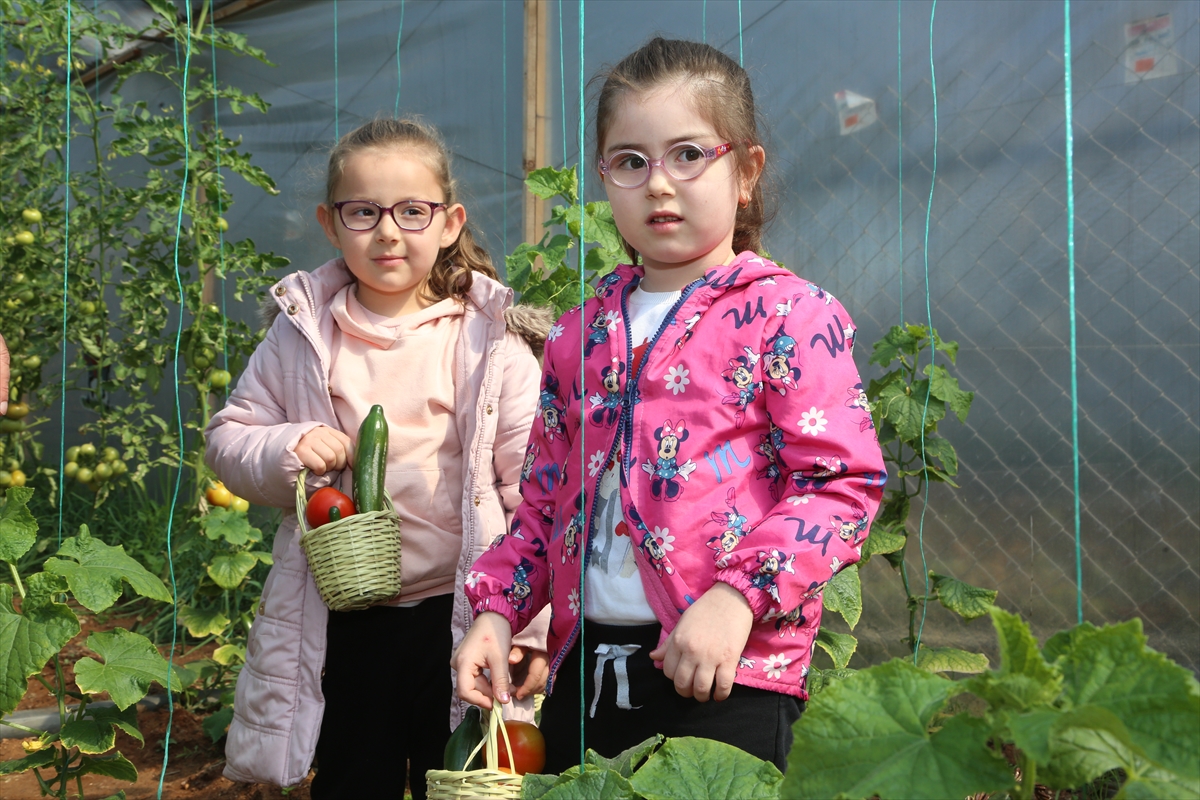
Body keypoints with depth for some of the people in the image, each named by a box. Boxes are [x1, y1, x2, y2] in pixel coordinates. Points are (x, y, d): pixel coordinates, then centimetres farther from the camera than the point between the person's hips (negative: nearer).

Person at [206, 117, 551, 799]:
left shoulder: (491, 339, -7)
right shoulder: (304, 334, 1)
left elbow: (536, 487, -7)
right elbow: (228, 439, 7)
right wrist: (285, 452, -15)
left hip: (460, 613, -2)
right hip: (343, 622, 2)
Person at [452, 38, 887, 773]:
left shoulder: (790, 315, -5)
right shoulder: (582, 333, 14)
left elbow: (845, 483, -12)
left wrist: (738, 597, -22)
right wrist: (498, 608, 9)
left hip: (725, 676, -5)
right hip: (585, 670, 6)